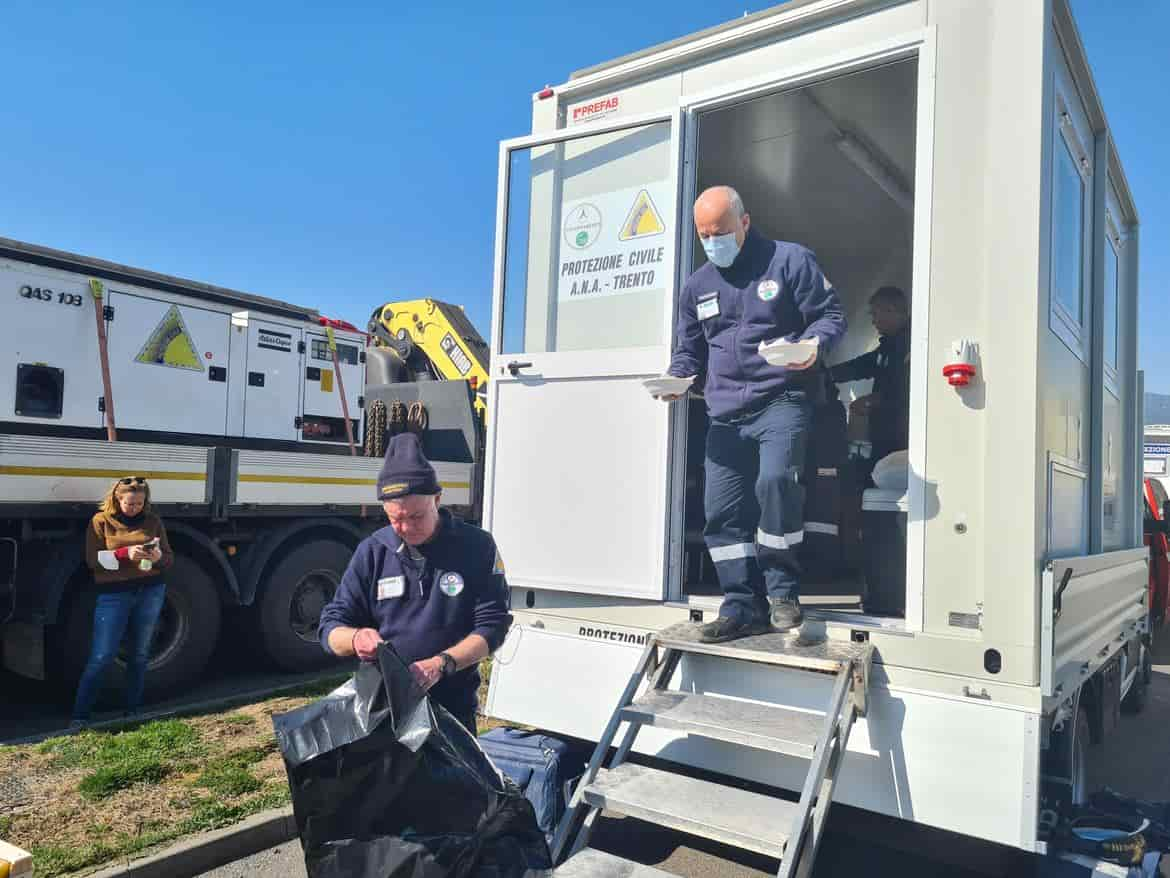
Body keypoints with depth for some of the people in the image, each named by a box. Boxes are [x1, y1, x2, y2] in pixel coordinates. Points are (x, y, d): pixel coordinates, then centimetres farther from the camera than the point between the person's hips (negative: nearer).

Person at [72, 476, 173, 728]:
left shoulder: (152, 521, 5)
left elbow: (169, 558, 7)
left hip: (150, 592, 3)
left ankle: (133, 711, 22)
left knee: (140, 654, 11)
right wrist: (125, 553, -22)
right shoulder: (101, 521, -1)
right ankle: (79, 716, 6)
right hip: (113, 595, -3)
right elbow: (93, 560, -8)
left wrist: (158, 558, -16)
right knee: (101, 657, -5)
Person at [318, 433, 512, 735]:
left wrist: (441, 664, -25)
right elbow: (331, 627, 0)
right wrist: (356, 638, -24)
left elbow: (492, 626, -9)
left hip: (453, 708, -1)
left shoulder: (476, 547, -6)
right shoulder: (372, 552, -1)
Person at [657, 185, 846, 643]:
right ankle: (744, 606, 11)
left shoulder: (789, 260, 3)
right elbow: (688, 349, 23)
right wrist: (677, 377, 2)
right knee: (721, 510, 0)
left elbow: (831, 315, 3)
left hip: (781, 399, -5)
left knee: (775, 480, -28)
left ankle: (782, 591, -9)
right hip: (725, 413, 6)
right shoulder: (697, 285, 18)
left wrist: (813, 346, -18)